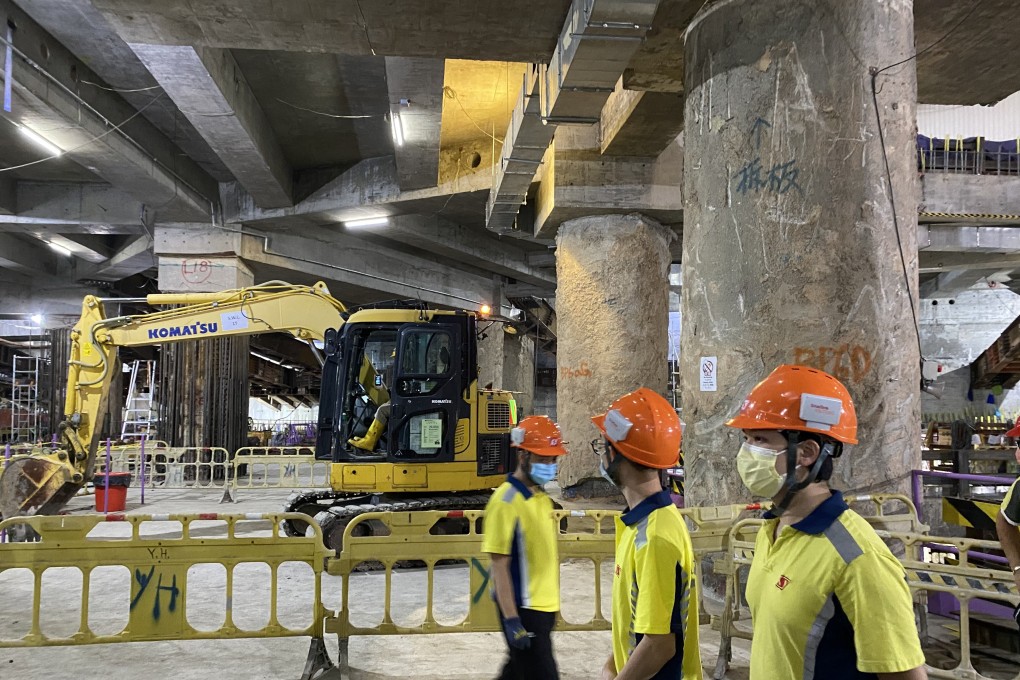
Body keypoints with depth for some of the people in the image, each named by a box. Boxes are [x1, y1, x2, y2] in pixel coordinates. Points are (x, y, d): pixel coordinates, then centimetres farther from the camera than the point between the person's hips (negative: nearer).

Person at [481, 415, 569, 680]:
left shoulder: (542, 497, 8)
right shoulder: (506, 501, -17)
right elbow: (500, 565, -19)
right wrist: (511, 619, -22)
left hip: (544, 606, 8)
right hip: (523, 608, -8)